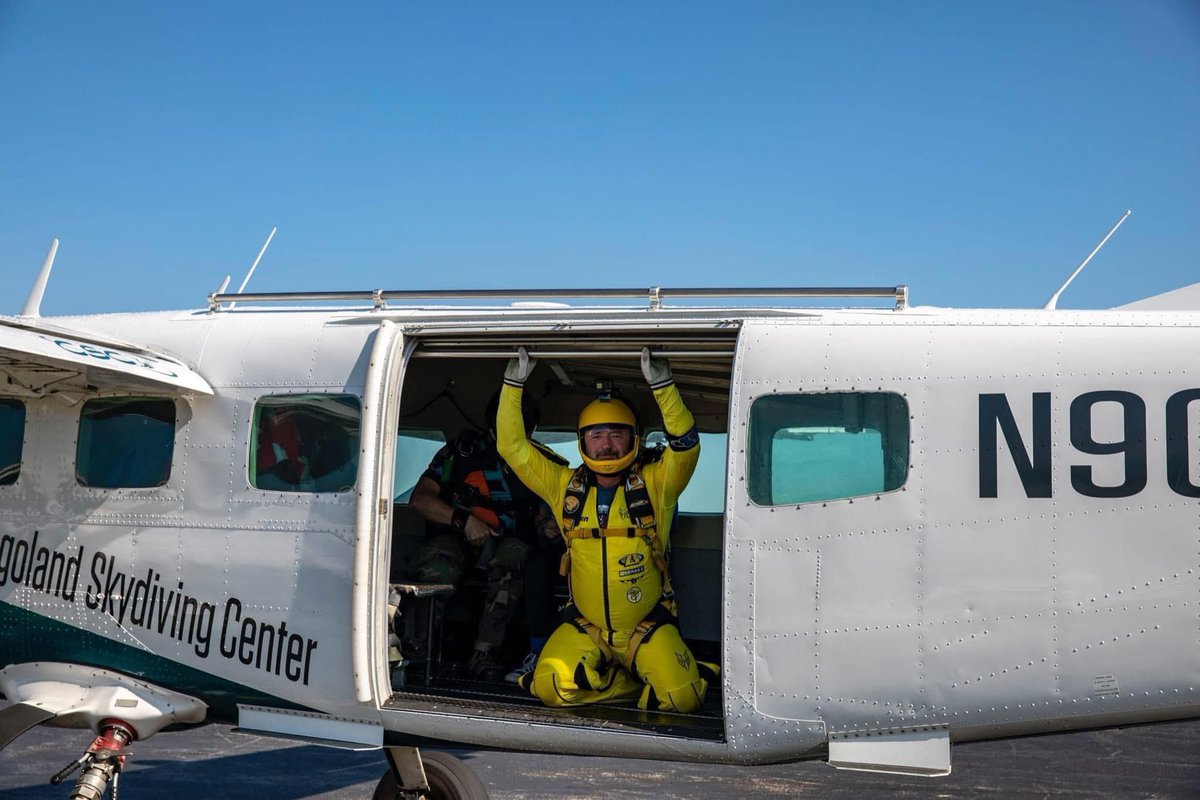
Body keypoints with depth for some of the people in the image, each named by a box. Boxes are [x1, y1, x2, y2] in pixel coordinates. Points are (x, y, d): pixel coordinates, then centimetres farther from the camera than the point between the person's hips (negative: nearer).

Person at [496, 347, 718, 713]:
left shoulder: (654, 484, -1)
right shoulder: (565, 486, 5)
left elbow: (685, 445, -17)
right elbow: (512, 447, 4)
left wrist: (662, 384, -26)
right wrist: (513, 384, -4)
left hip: (647, 627, -3)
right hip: (585, 627, 3)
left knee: (681, 699, -23)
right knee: (551, 686, -22)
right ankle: (641, 682, 0)